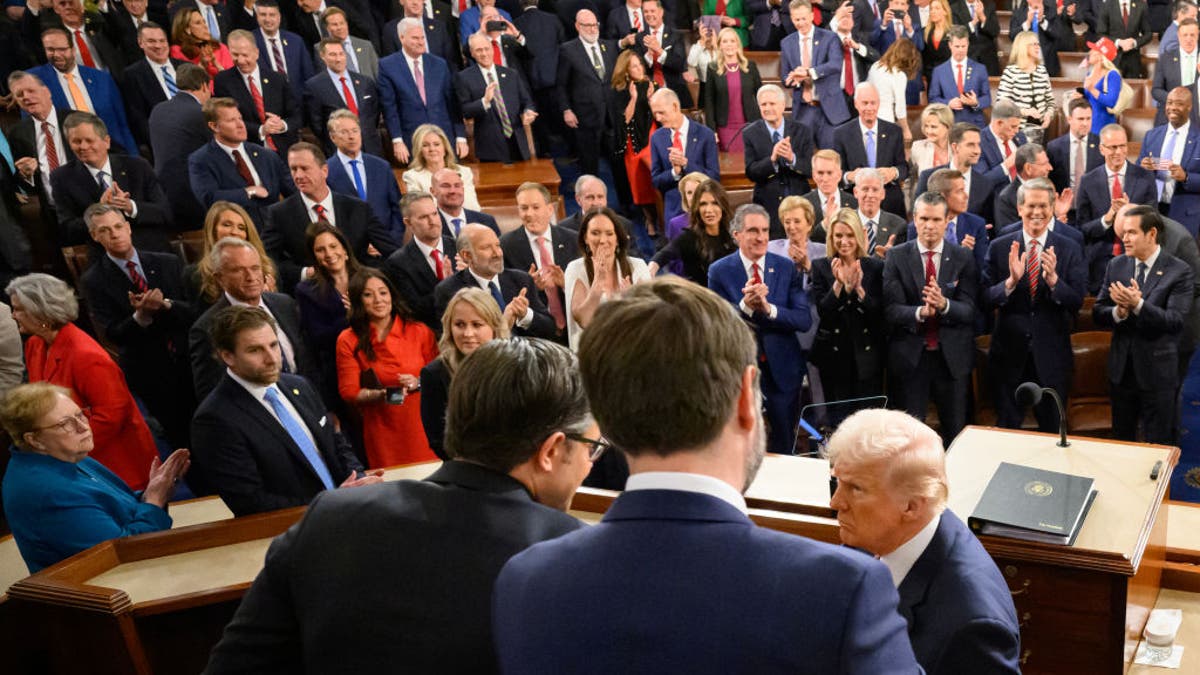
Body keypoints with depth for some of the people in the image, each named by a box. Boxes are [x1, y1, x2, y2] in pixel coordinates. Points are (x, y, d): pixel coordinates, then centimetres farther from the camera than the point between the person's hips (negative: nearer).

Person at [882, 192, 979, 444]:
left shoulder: (963, 258, 1)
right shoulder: (897, 257, 0)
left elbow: (969, 310, -7)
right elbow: (891, 310, -9)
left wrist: (944, 305, -27)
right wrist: (920, 312, -28)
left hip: (953, 357, 1)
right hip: (909, 357, 0)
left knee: (956, 433, 8)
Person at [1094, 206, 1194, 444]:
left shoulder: (1179, 271, -10)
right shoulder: (1116, 265, 4)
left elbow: (1174, 321, -20)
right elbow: (1097, 314, 2)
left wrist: (1138, 305, -33)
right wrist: (1119, 312, -20)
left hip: (1158, 372, -4)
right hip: (1121, 369, 4)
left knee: (1159, 444, 7)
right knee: (1121, 441, 17)